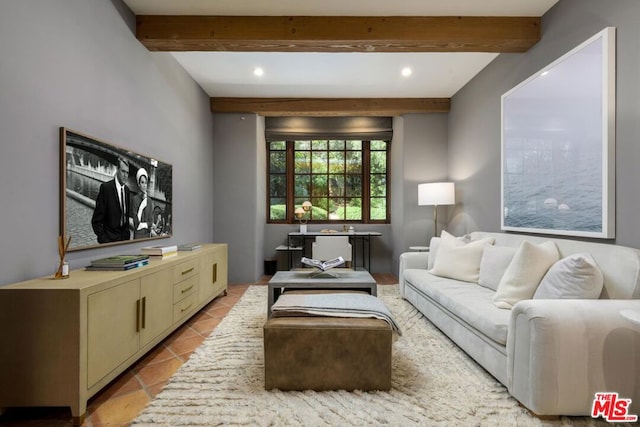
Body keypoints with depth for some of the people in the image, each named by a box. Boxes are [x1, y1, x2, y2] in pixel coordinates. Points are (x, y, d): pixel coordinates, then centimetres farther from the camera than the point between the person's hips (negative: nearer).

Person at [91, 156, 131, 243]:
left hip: (125, 238, 5)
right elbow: (96, 220, -12)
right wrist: (103, 240, -15)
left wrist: (127, 235, 6)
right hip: (109, 239, -5)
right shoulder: (106, 187, -13)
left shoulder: (126, 189, 5)